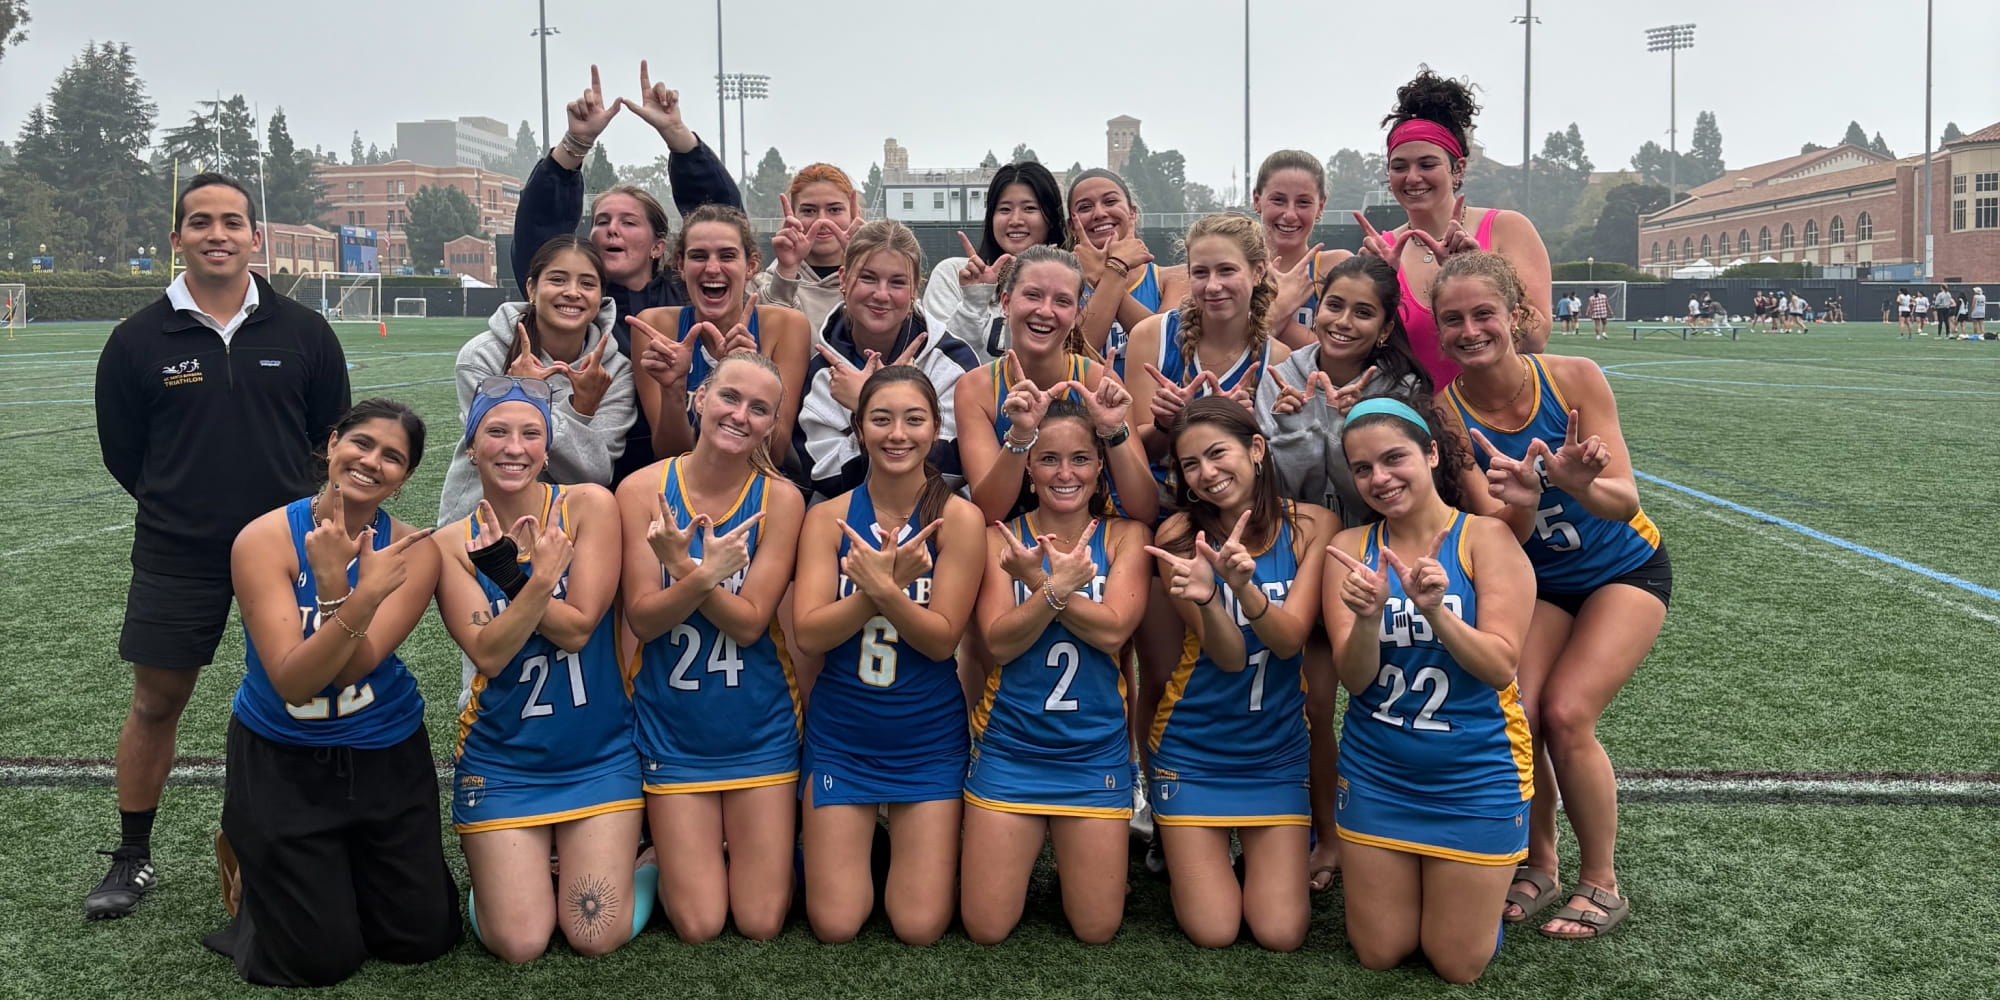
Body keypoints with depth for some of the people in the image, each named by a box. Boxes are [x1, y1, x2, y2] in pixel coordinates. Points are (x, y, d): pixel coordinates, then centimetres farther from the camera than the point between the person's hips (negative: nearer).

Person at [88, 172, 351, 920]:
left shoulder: (303, 333, -2)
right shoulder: (138, 340, -3)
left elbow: (333, 435, 7)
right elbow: (122, 453, 6)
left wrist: (289, 508, 6)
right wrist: (181, 506, 7)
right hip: (175, 558, 0)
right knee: (155, 703, 8)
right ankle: (132, 859, 25)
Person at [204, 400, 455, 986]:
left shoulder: (413, 551, -11)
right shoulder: (265, 539, -17)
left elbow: (351, 668, -21)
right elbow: (292, 682, -25)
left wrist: (335, 586, -37)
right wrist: (363, 598, -39)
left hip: (389, 758, 3)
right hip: (281, 762, -2)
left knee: (423, 939, 7)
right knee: (322, 961, 1)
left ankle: (343, 866, 34)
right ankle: (248, 856, 29)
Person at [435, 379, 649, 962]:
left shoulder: (588, 506, -7)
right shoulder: (451, 544, -3)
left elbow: (577, 628, -12)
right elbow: (487, 653, -15)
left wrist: (509, 574, -24)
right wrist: (541, 578, -28)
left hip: (599, 754, -1)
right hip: (502, 761, 1)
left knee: (599, 938, -5)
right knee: (519, 946, -4)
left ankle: (634, 852, 25)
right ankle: (489, 873, 27)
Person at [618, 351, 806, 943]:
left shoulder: (780, 499, -8)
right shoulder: (643, 489, -7)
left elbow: (748, 623, -13)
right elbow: (642, 619, -11)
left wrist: (684, 568, -29)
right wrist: (705, 576, -29)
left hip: (759, 726, 0)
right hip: (673, 727, 0)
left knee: (761, 925, 4)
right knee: (698, 926, 3)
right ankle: (672, 848, 32)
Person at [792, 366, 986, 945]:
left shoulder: (957, 520, -9)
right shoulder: (828, 517, -4)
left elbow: (943, 639, -12)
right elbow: (809, 633, -12)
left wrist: (884, 587, -29)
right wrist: (887, 583, -26)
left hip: (929, 737, -1)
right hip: (840, 732, 1)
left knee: (920, 929, 0)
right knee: (834, 927, 2)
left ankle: (915, 844, 30)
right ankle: (860, 840, 31)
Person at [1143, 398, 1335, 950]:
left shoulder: (1310, 525, -9)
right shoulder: (1180, 536, -12)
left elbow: (1289, 640, -17)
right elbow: (1228, 655, -18)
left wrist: (1244, 584, -37)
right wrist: (1203, 596, -39)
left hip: (1278, 752, 1)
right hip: (1194, 749, -1)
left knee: (1280, 934, -2)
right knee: (1213, 933, -2)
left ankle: (1268, 856, 29)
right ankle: (1191, 857, 29)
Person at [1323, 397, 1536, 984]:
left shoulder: (1486, 537, -12)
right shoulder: (1351, 549, -4)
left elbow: (1501, 667, -17)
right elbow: (1354, 678, -10)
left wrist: (1436, 610, -34)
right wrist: (1368, 616, -30)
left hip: (1475, 775, -2)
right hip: (1376, 773, 3)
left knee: (1458, 966, 8)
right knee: (1379, 955, 11)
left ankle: (1485, 884, 36)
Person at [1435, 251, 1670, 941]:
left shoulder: (1573, 378, -22)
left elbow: (1624, 500, -24)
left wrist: (1574, 484, -46)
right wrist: (1518, 502, -43)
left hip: (1624, 571, -2)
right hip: (1537, 581, 2)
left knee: (1565, 714, -17)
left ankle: (1601, 884, 5)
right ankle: (1537, 867, 11)